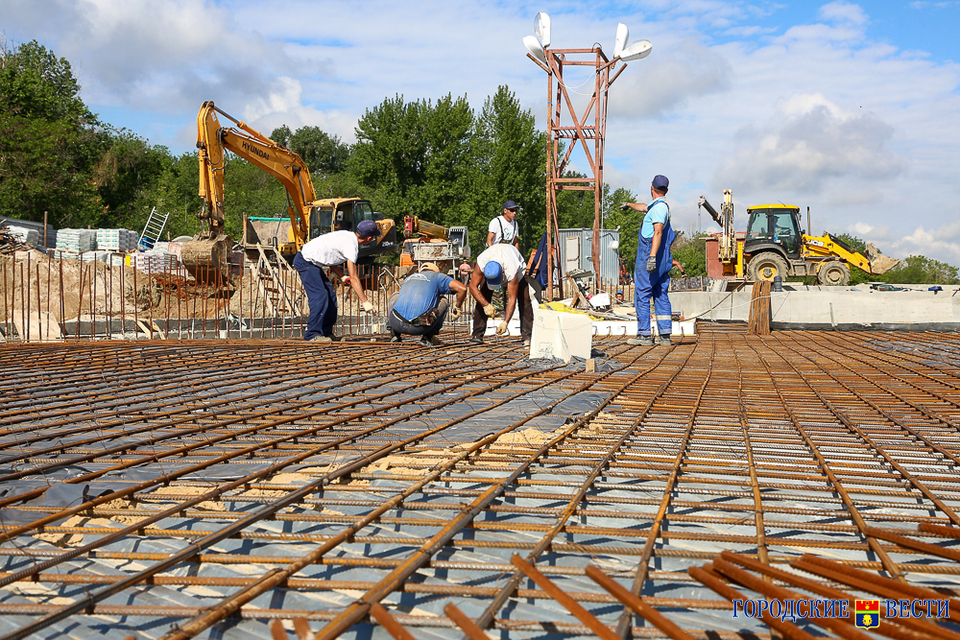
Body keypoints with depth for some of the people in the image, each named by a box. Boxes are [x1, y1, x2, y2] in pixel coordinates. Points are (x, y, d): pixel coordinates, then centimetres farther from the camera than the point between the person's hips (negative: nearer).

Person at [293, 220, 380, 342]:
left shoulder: (348, 236, 7)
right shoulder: (351, 245, -21)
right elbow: (353, 278, -22)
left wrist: (342, 276, 7)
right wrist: (365, 302, -21)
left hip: (311, 262, 10)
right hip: (305, 262, -10)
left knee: (330, 295, 9)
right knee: (320, 296, -17)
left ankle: (327, 332, 14)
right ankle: (312, 334, -14)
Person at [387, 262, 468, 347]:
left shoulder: (407, 279, 33)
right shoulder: (437, 276, 19)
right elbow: (462, 288, 5)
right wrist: (457, 308, 22)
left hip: (396, 323, 4)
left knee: (395, 296, 37)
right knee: (443, 300, 23)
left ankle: (395, 333, 24)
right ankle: (427, 337, 16)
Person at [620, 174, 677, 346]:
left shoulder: (659, 207, -12)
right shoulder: (659, 206, 18)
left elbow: (658, 232, -23)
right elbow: (644, 207, 41)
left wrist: (652, 256, -31)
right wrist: (629, 204, 59)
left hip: (649, 258, -10)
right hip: (662, 261, 10)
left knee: (642, 295, -7)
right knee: (661, 296, 7)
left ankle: (644, 335, -8)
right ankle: (665, 336, 7)